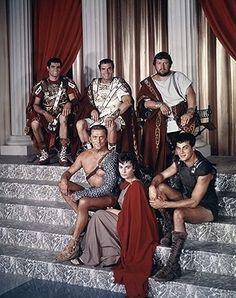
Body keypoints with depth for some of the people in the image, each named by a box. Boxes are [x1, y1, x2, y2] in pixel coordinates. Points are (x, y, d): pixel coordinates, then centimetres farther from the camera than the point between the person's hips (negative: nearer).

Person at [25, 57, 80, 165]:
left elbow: (74, 99, 1)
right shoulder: (42, 84, 6)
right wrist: (45, 113, -19)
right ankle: (44, 154, -16)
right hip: (46, 115, 1)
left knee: (63, 118, -39)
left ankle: (63, 153, -31)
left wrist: (69, 103, -24)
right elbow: (35, 104, 2)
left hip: (62, 113, -1)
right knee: (34, 123, -32)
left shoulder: (67, 82, 7)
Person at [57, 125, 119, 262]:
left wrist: (79, 194, -25)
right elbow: (70, 171, 16)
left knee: (83, 202, -35)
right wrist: (64, 179, -13)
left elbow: (109, 187, -24)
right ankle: (84, 220, -14)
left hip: (109, 197, -7)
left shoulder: (111, 156, -15)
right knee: (63, 185, -8)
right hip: (92, 194, 7)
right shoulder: (85, 156, 6)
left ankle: (73, 245, -24)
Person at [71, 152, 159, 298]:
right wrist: (115, 211, -2)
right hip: (128, 223, 9)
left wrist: (115, 212, -5)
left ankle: (90, 257, -4)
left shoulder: (136, 186, -18)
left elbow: (133, 214, -19)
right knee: (99, 215, -1)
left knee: (99, 216, -13)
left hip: (134, 229, -9)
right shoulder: (126, 184, 10)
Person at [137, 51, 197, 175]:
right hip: (158, 123, 1)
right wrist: (159, 105, -16)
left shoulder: (178, 77, 13)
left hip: (180, 120, 0)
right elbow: (143, 102, 1)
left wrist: (189, 112, -12)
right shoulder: (147, 83, 15)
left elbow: (190, 94, 3)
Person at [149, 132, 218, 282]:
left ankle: (173, 266, -35)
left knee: (178, 213, -37)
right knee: (160, 187, -8)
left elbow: (194, 202, -29)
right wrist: (153, 185, -20)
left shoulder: (204, 168, -28)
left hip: (206, 207, -8)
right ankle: (170, 231, -7)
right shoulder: (179, 162, -4)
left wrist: (164, 204, -30)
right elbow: (162, 175, 5)